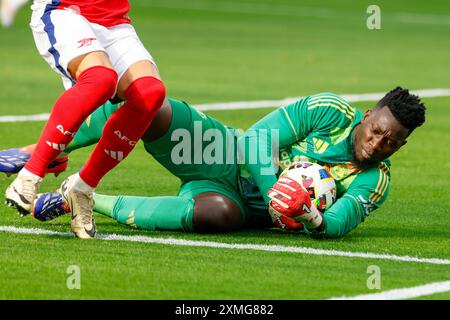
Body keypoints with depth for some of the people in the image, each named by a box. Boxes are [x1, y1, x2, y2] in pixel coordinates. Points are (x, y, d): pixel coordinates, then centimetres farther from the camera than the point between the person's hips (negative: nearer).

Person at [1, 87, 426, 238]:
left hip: (244, 204, 0)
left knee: (219, 213, -41)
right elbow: (256, 141, -10)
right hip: (222, 159, 0)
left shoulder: (375, 182, -4)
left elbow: (342, 221, -19)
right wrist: (275, 197, -25)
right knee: (149, 106, -28)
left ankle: (94, 203, -23)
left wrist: (317, 222, -43)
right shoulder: (331, 112, -8)